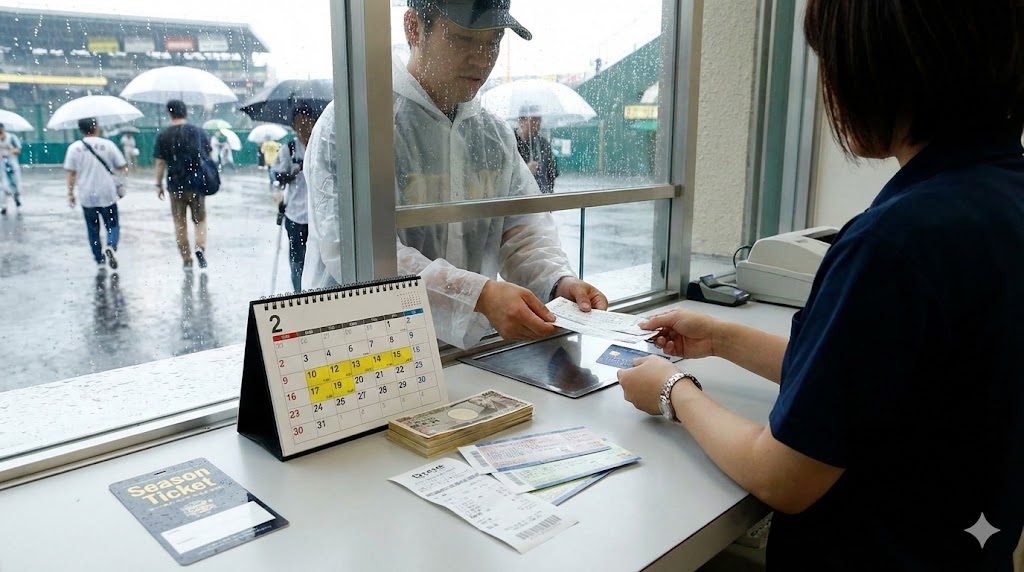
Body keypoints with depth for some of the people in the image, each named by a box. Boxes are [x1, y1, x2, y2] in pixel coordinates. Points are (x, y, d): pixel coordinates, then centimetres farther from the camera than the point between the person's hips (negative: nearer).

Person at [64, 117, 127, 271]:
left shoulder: (74, 148, -3)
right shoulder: (107, 144, -5)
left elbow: (71, 173, -4)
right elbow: (123, 168, -2)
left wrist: (70, 193, 6)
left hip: (86, 197, 1)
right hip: (107, 195, -1)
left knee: (93, 230, 13)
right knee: (113, 226, 9)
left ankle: (100, 262, 16)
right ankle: (111, 247, -21)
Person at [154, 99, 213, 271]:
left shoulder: (163, 136, -4)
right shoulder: (198, 131, -2)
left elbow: (160, 162, -3)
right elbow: (208, 156, 1)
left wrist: (159, 184, 7)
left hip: (175, 186, 0)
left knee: (180, 223, 11)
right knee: (200, 219, 14)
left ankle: (187, 260, 13)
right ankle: (200, 247, -11)